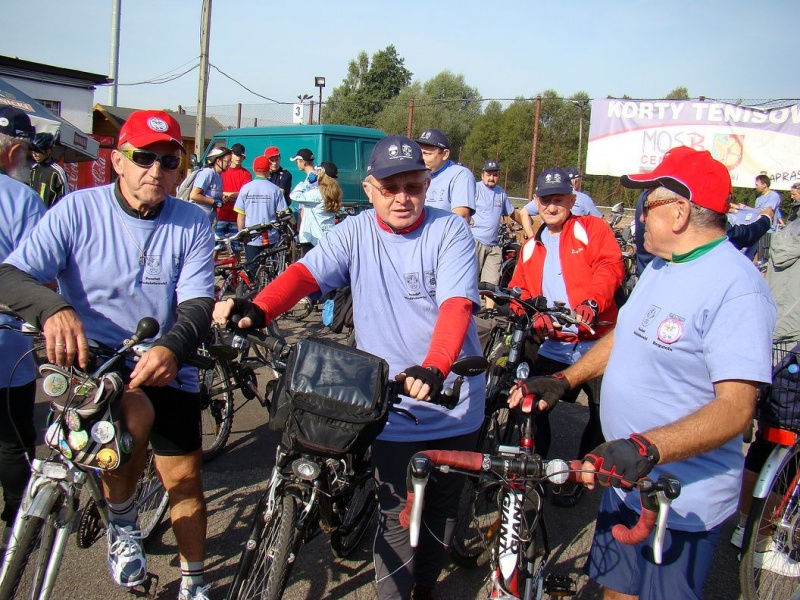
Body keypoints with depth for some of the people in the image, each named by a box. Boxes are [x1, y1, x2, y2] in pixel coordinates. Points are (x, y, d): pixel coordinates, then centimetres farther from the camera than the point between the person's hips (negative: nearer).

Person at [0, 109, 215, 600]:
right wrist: (53, 309, -38)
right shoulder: (77, 210, -7)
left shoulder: (193, 224, -3)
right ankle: (121, 522, 0)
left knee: (184, 477, 2)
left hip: (166, 366, 2)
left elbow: (198, 303, -12)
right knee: (135, 414, -32)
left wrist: (172, 348, -35)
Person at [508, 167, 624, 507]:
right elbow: (519, 291, 13)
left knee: (604, 416, 2)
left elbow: (611, 266, -13)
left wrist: (592, 301, -31)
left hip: (597, 343, -4)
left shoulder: (592, 229, 2)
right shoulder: (531, 248, 19)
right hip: (554, 347, 4)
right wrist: (532, 315, -10)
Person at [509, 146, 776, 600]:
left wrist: (645, 448, -42)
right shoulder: (661, 268, 7)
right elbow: (624, 336, 16)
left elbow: (736, 407, -29)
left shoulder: (737, 287, -23)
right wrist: (563, 381, 3)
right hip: (625, 476, 8)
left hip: (682, 501, -8)